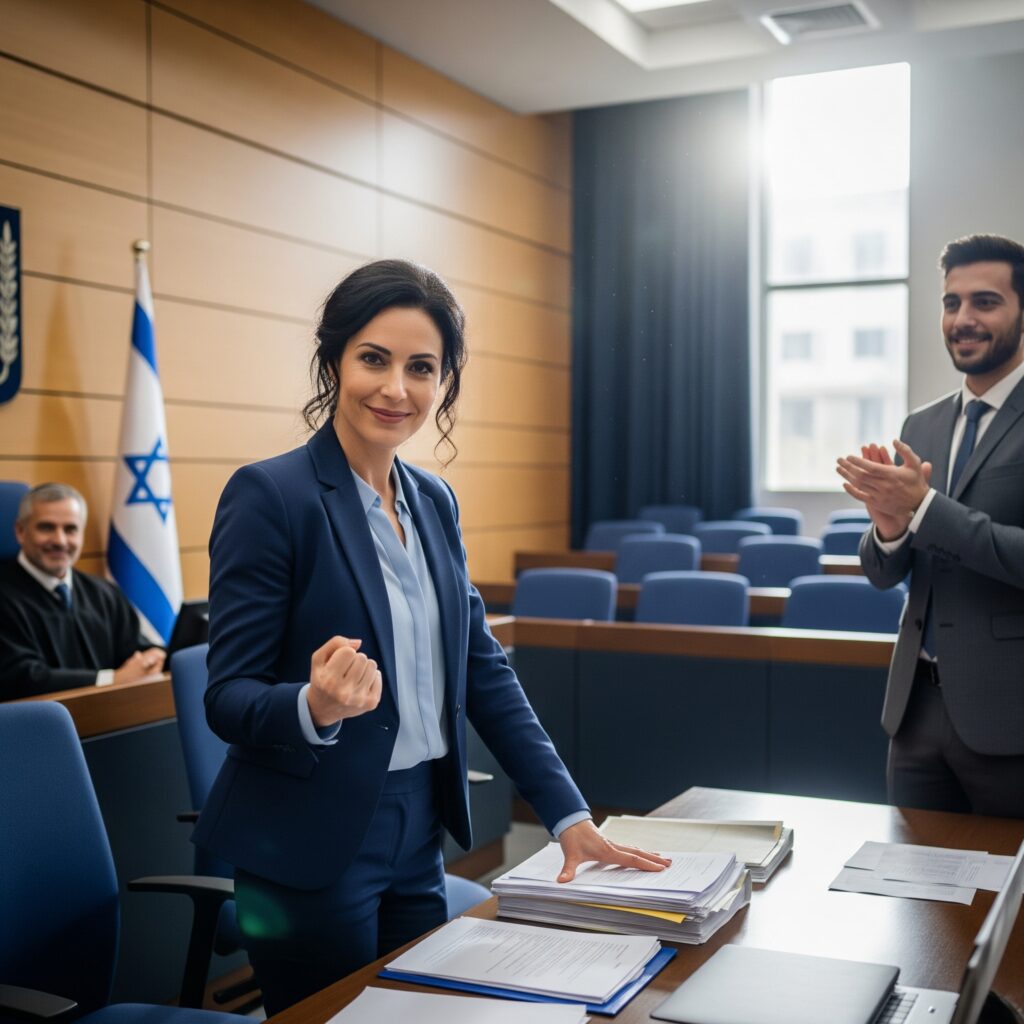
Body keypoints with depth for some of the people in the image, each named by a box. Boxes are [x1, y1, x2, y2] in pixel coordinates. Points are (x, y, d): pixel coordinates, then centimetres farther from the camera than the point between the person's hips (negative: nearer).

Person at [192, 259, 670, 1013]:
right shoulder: (270, 495, -14)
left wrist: (570, 816, 2)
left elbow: (484, 668, 7)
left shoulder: (435, 501, 6)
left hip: (419, 832, 7)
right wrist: (315, 707, -36)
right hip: (311, 847, -6)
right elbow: (228, 696, -14)